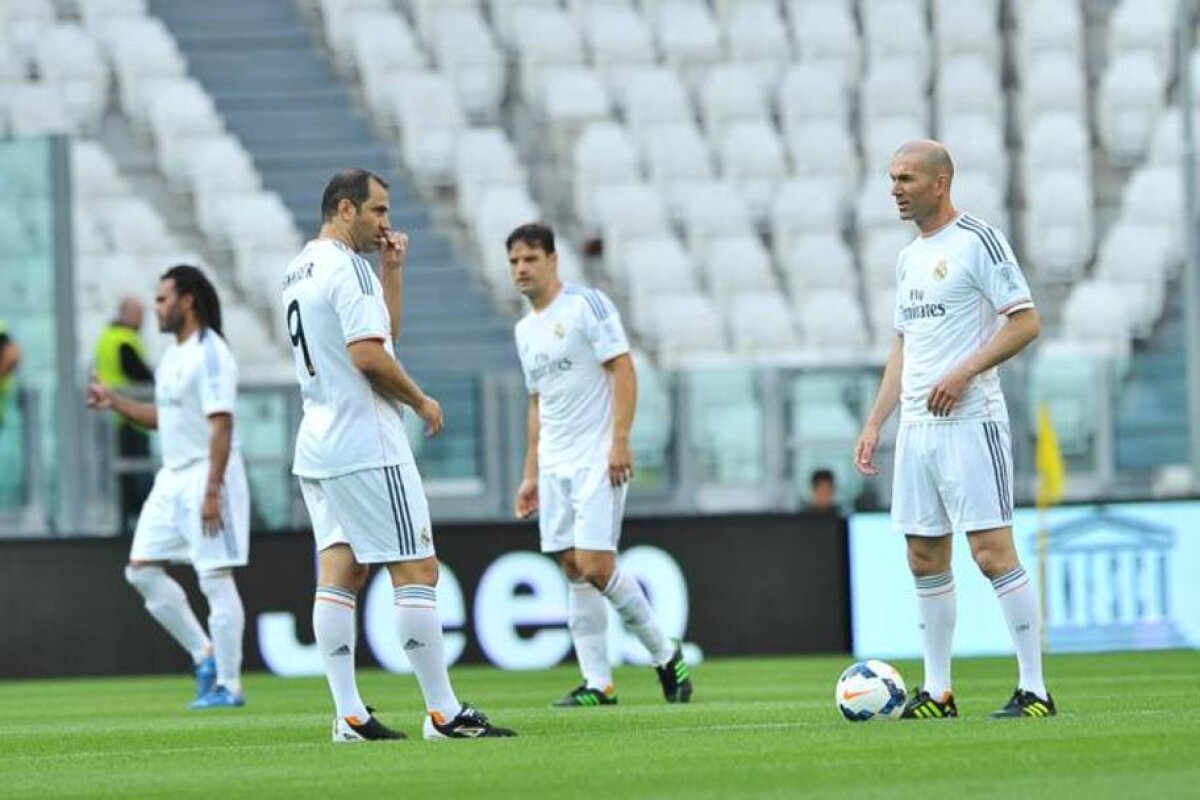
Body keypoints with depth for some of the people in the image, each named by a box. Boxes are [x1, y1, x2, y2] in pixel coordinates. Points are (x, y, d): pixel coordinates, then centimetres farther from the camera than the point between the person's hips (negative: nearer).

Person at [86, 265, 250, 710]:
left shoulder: (210, 354, -14)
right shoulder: (173, 355, 15)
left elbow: (221, 426, -20)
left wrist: (212, 491, -25)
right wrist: (115, 402, 14)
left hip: (208, 475, -10)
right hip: (173, 477, 10)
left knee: (215, 578, -7)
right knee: (142, 569, 6)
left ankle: (228, 684, -3)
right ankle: (205, 655, 13)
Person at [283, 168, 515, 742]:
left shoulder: (298, 270, 17)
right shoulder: (346, 267, -13)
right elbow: (368, 356, -21)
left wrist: (391, 270, 18)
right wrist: (421, 401, -9)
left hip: (317, 447, 10)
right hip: (365, 446, -10)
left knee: (340, 572, 5)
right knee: (417, 570, -6)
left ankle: (349, 716, 1)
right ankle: (443, 713, -7)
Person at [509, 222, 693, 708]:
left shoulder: (586, 304, -6)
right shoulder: (525, 330, 17)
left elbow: (623, 370, -10)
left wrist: (620, 440, -19)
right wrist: (531, 475, 19)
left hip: (597, 461, -7)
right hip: (554, 466, 7)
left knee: (595, 567, -14)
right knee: (573, 570, 2)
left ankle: (664, 654, 3)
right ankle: (597, 683, 4)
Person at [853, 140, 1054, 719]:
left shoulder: (978, 240, -7)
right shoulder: (908, 258, 18)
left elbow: (1026, 322, -12)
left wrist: (963, 373, -20)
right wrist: (875, 423, 16)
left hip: (969, 421, -8)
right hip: (917, 427, 8)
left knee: (992, 552, -11)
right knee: (925, 558, 8)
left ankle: (1035, 690, -8)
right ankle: (937, 692, 14)